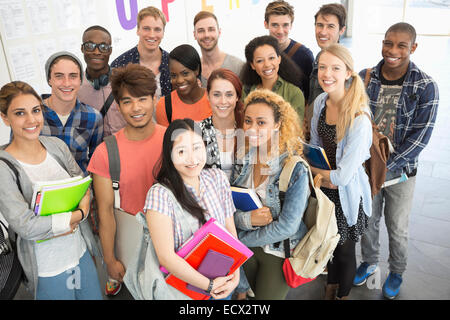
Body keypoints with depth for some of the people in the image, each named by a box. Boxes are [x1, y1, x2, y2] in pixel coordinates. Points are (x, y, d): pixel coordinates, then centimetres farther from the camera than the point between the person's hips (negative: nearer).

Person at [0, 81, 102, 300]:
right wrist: (78, 215, -16)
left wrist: (57, 223, -14)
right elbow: (25, 225, -22)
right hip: (47, 268, -5)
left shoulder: (56, 145, -3)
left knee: (94, 295, 21)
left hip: (81, 251, 5)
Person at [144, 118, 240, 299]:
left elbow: (230, 229, -2)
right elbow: (166, 257, -22)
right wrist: (209, 285, -19)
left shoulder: (218, 178, -7)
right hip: (183, 284, -4)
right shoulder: (160, 194, -23)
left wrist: (235, 274, -12)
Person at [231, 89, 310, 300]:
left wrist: (241, 239, -14)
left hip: (280, 252, -4)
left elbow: (287, 227, -23)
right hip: (244, 249, 5)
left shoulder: (296, 169, -22)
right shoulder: (242, 158, -7)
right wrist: (247, 219, -23)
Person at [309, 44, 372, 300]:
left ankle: (343, 294, 44)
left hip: (346, 194, -6)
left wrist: (310, 167, -10)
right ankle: (330, 288, 51)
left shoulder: (359, 119, -28)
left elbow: (343, 176, -26)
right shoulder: (320, 101, -7)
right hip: (323, 188, 6)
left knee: (344, 249, 16)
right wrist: (320, 175, -8)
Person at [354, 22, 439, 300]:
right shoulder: (365, 78, -5)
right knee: (368, 220, 18)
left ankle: (397, 272, 40)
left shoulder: (425, 87, -12)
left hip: (401, 170, -2)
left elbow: (420, 137, -14)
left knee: (397, 227, 14)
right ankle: (369, 263, 44)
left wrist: (386, 167, -18)